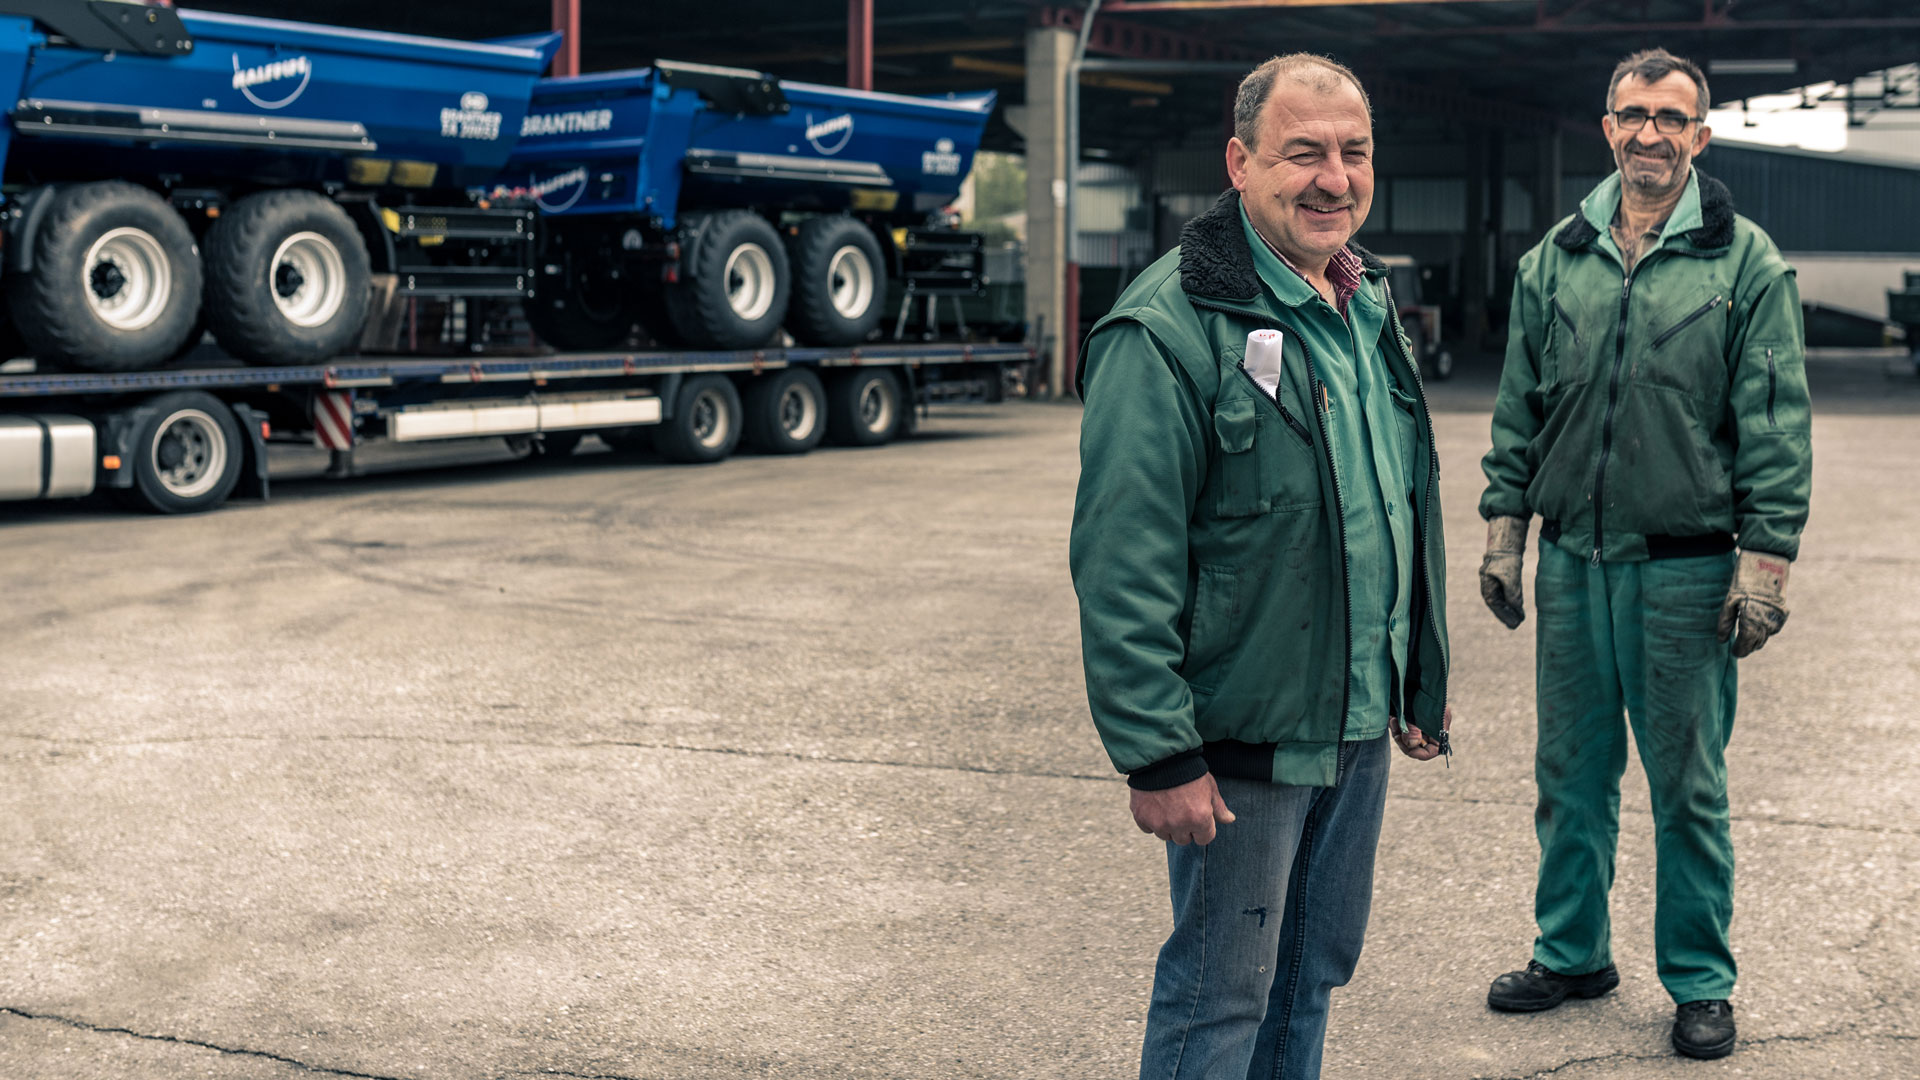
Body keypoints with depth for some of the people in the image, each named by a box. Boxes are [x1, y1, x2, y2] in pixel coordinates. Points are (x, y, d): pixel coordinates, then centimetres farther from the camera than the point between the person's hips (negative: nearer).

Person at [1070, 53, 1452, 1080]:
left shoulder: (1370, 307, 11)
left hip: (1357, 727, 8)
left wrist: (1419, 686, 20)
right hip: (1240, 743, -8)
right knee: (1219, 997, 2)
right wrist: (1158, 754, -23)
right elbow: (1123, 565, -21)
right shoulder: (1170, 328, -17)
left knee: (1313, 974, 19)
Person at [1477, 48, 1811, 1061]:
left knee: (1687, 785, 5)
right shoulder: (1556, 259, 8)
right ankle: (1571, 953, 28)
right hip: (1571, 563, 4)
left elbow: (1775, 425, -5)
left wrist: (1762, 561, -10)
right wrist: (1504, 530, 8)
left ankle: (1699, 982, 19)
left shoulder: (1746, 262, -3)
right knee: (1570, 773, 13)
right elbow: (1518, 407, 13)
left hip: (1685, 569, -3)